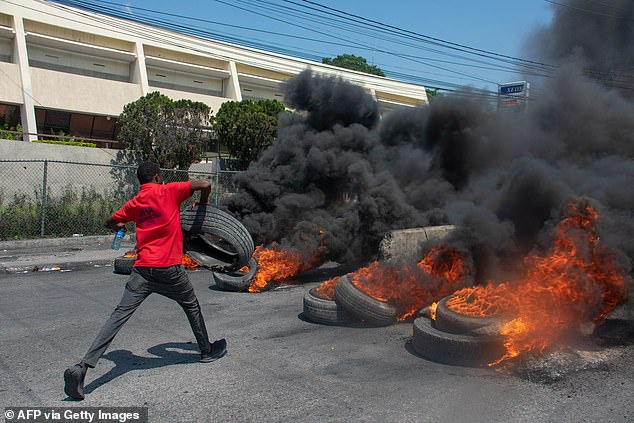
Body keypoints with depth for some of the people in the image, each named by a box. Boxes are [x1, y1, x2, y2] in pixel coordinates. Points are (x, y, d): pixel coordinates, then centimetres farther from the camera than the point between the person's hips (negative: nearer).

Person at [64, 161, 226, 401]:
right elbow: (204, 185, -6)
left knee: (120, 314, -1)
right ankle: (207, 350, 34)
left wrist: (120, 226, 47)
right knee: (191, 305, 20)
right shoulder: (168, 191, -2)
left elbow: (110, 223, 24)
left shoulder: (134, 203, 12)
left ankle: (83, 366, -11)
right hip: (169, 269, -3)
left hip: (142, 269, 3)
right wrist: (202, 205, 13)